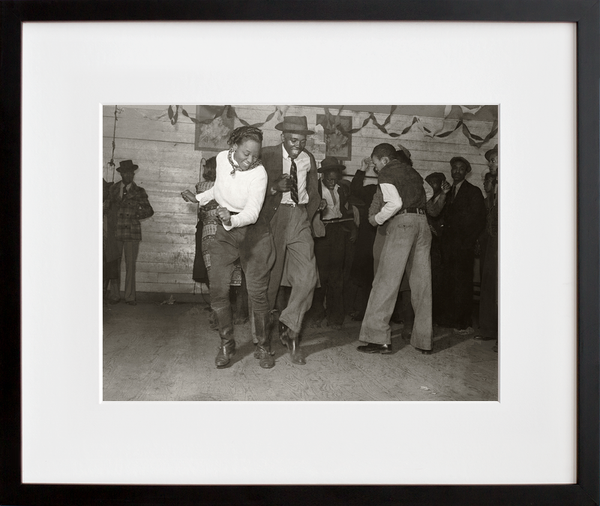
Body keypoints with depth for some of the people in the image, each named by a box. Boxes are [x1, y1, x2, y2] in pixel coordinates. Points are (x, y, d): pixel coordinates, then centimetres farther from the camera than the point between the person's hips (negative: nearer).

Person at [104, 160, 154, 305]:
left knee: (131, 265, -2)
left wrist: (135, 215, -4)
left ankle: (130, 296, 4)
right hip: (115, 231, 1)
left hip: (132, 232, -1)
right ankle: (114, 295, 10)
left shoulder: (139, 192, 8)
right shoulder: (113, 189, 13)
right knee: (115, 264, 1)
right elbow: (106, 207, 13)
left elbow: (149, 211, 9)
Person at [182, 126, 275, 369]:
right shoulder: (222, 158, -3)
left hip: (253, 231, -4)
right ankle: (226, 345, 15)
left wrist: (232, 220, -44)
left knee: (257, 292, -5)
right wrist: (200, 198, 21)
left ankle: (264, 347, 12)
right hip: (224, 231, 5)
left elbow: (252, 212, -27)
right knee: (218, 290, -1)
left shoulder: (259, 173, -19)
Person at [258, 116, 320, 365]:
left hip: (300, 218, 3)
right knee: (269, 278, 3)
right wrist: (275, 188, -19)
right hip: (273, 217, -3)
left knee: (307, 276, -11)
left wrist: (309, 217, 8)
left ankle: (289, 329, 5)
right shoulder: (267, 155, -2)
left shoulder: (309, 159, 12)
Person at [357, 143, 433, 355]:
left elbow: (395, 203, -13)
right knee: (421, 282, 8)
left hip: (402, 222, -7)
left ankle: (379, 338, -8)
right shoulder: (412, 172, 22)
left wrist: (377, 219, -1)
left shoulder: (387, 173, 1)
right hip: (422, 221, 7)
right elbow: (429, 197, 17)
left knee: (386, 280, -5)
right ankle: (424, 340, 13)